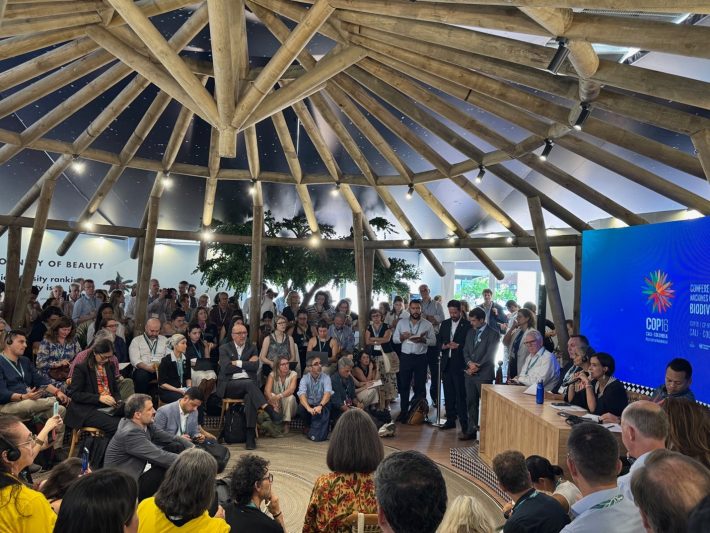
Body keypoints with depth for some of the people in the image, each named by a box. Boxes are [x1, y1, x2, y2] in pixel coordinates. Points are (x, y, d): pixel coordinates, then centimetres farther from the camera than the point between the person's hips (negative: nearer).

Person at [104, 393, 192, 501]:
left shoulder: (145, 424, -1)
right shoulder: (130, 433, -26)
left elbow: (168, 438, 5)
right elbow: (160, 456, -27)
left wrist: (192, 447, -9)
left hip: (134, 477, 8)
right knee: (170, 467, -20)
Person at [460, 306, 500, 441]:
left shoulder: (493, 334, -5)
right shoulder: (470, 332, 14)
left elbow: (490, 354, -11)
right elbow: (465, 350, 12)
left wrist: (477, 366, -11)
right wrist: (470, 362, -6)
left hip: (484, 374, -6)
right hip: (469, 373, 6)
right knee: (471, 403, 10)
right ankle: (471, 430, 17)